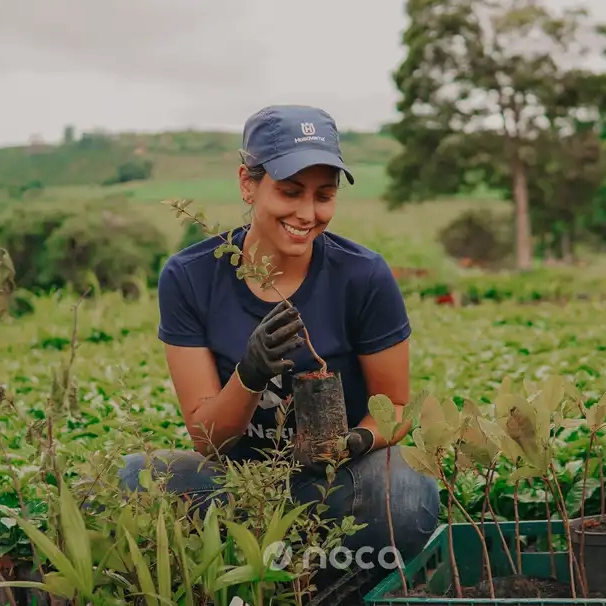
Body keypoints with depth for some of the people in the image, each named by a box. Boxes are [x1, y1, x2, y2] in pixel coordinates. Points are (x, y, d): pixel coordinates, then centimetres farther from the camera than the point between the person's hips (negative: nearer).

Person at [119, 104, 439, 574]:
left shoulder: (364, 277, -12)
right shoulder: (189, 278, -11)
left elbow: (396, 406, -1)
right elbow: (205, 438, -10)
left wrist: (360, 439, -25)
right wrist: (250, 375, -31)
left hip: (340, 477, 0)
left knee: (409, 499, -35)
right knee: (128, 477, -29)